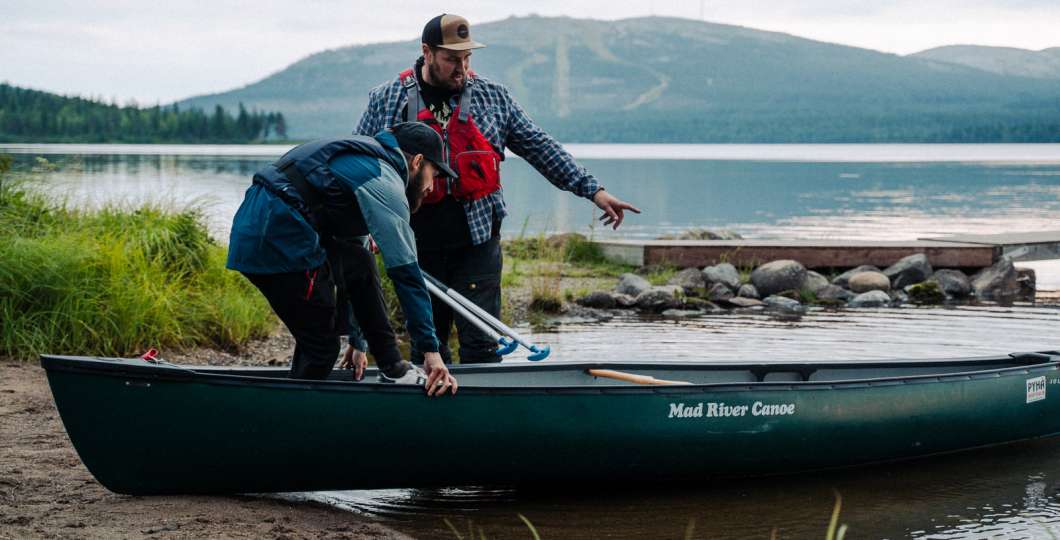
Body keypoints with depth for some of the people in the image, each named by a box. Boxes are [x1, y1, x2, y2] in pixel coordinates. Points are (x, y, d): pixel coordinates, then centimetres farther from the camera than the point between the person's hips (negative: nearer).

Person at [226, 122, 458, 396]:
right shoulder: (385, 183, -5)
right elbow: (405, 272, -9)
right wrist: (431, 350, -7)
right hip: (278, 240, -10)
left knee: (358, 264, 22)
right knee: (321, 346, -1)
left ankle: (393, 371, 22)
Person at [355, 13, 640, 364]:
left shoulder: (493, 97, 7)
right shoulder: (385, 101, 4)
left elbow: (539, 148, 10)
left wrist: (593, 191, 4)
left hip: (477, 243, 0)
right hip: (418, 246, 0)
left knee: (481, 347, -4)